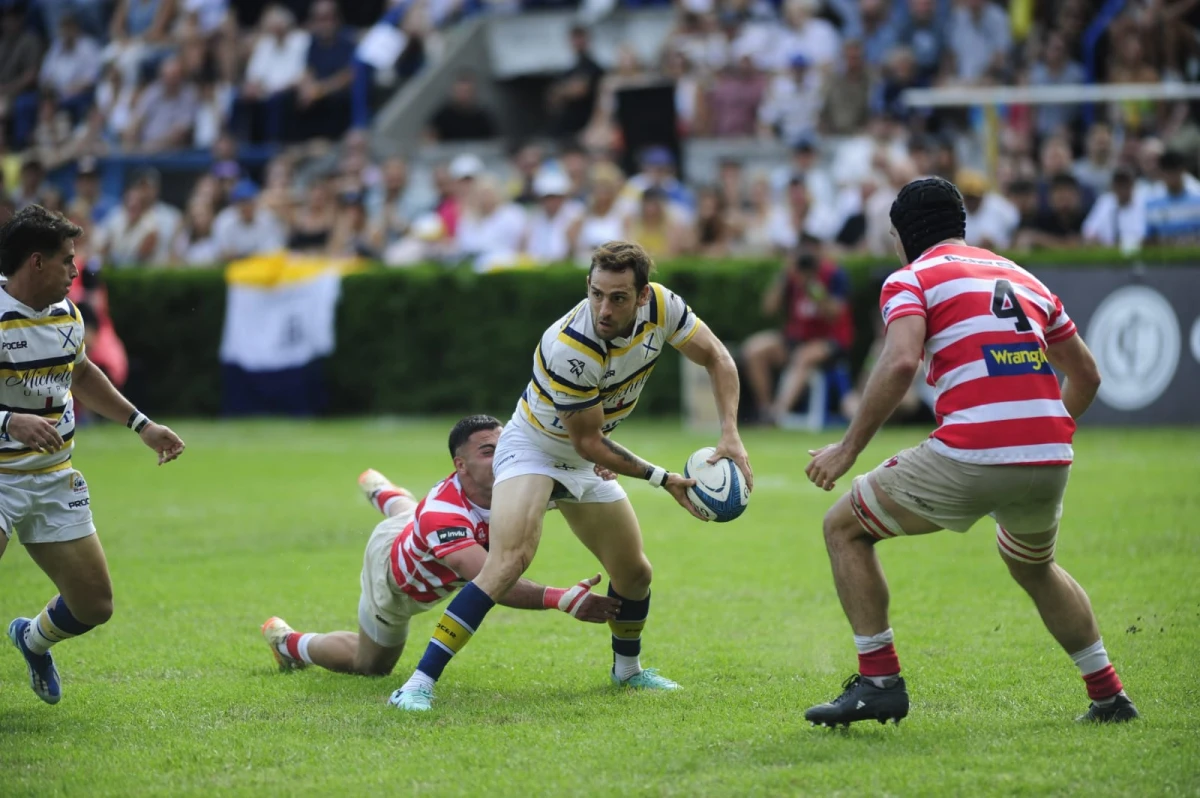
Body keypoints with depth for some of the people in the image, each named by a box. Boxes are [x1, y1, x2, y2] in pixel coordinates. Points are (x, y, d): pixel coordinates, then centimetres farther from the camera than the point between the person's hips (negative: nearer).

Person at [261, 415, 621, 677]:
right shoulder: (442, 515, -53)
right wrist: (562, 599, -73)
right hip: (396, 585, -6)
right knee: (369, 666, 17)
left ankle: (380, 491, 78)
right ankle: (289, 643, 40)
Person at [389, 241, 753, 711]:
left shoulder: (661, 306, -19)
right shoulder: (568, 349, -36)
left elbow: (715, 358, -4)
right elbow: (588, 441, -25)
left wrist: (730, 435, -17)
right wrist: (662, 479, -23)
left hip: (584, 463, 7)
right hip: (532, 448, -7)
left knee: (635, 572, 13)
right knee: (511, 558, -29)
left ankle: (627, 668, 44)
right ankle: (421, 681, -31)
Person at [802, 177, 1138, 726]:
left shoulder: (911, 279, 6)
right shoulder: (1023, 278, 24)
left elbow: (901, 362, -13)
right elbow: (1086, 375, 28)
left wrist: (849, 448, -7)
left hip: (970, 456, -6)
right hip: (1049, 459, 6)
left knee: (844, 528, 14)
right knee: (1032, 567, 36)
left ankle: (879, 681, 7)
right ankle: (1108, 695, 30)